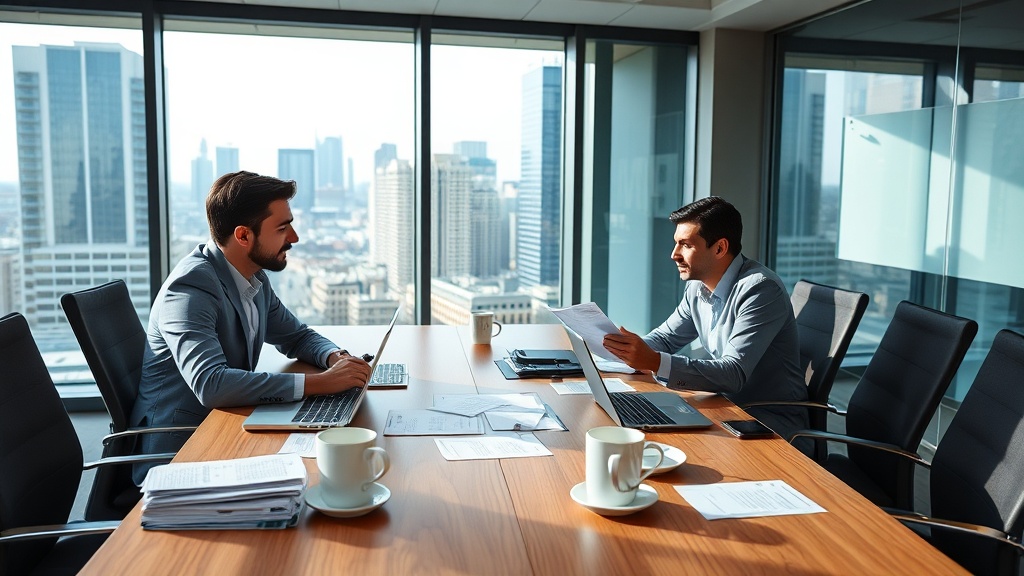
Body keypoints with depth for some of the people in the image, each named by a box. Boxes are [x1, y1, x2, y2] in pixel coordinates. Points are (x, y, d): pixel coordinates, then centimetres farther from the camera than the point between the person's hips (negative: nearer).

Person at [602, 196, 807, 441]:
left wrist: (654, 362, -39)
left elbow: (734, 373, -29)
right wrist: (629, 348, -8)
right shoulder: (697, 287, 3)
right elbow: (667, 337, 15)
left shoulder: (759, 289, -22)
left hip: (773, 419, -7)